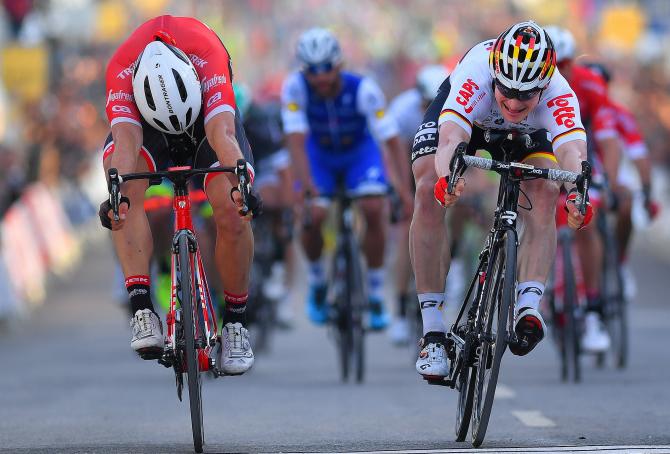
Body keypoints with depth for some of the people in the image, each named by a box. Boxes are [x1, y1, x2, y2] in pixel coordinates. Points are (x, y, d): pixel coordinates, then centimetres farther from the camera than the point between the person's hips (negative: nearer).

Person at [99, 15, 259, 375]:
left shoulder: (208, 57, -39)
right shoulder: (121, 71, -36)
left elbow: (222, 134, -49)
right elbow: (127, 139, -47)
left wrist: (239, 186, -66)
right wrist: (116, 194, -65)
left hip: (208, 114, -1)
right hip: (147, 117, 1)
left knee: (232, 214, -22)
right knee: (127, 187, -31)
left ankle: (234, 324, -1)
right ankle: (142, 311, -34)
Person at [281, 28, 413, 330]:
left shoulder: (363, 89, -32)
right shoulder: (295, 87, -29)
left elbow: (392, 141, -31)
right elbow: (296, 139, -33)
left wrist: (405, 191, -39)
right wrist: (304, 182, -49)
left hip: (359, 151, -1)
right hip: (319, 154, 1)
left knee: (373, 210, -25)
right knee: (312, 217, -22)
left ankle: (376, 296, -9)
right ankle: (317, 280, 9)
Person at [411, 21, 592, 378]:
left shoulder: (559, 95, -38)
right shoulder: (475, 74, -42)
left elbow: (572, 151, -53)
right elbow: (451, 138, -54)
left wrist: (575, 195, -75)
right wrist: (447, 177, -77)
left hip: (525, 133, 1)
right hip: (462, 116, -1)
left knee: (545, 193, -27)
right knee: (429, 192, -23)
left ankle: (528, 306, -31)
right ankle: (433, 332, -20)